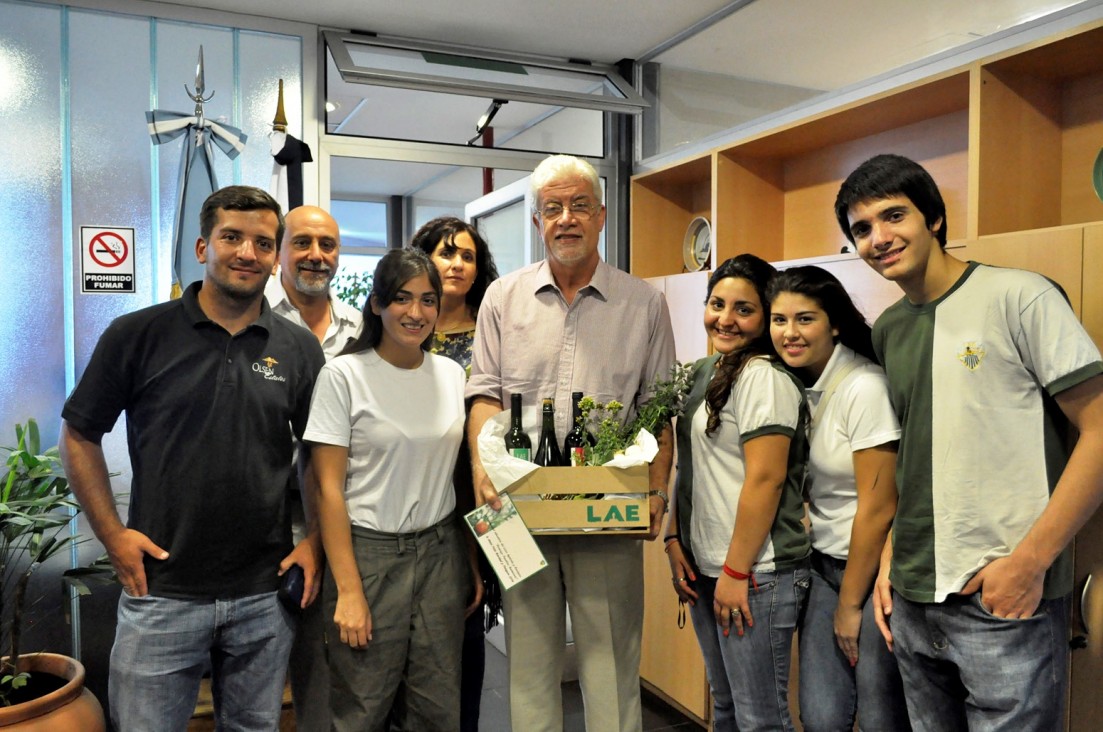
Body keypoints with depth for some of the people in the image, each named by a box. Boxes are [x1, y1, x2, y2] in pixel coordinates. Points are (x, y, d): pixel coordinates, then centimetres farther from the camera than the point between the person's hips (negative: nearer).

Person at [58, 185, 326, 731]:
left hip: (266, 594, 2)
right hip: (160, 590, -2)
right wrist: (112, 535, -4)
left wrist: (315, 542, 0)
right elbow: (79, 434, 3)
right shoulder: (137, 335, -5)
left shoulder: (299, 349, 1)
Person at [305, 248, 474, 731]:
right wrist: (348, 590, -12)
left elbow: (462, 473, 11)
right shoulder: (343, 375, -8)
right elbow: (329, 487, -9)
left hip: (441, 551, 4)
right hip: (370, 551, -4)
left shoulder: (452, 375, 6)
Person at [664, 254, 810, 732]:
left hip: (754, 573, -8)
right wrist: (675, 538, 7)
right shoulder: (706, 371, 12)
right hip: (705, 568, 8)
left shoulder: (764, 377, -14)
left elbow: (765, 478, -19)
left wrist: (737, 571, -18)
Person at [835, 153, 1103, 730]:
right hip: (912, 602, 6)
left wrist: (1031, 560, -16)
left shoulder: (1019, 298, -8)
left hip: (1005, 601, -5)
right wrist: (887, 563, 9)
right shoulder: (885, 333, 9)